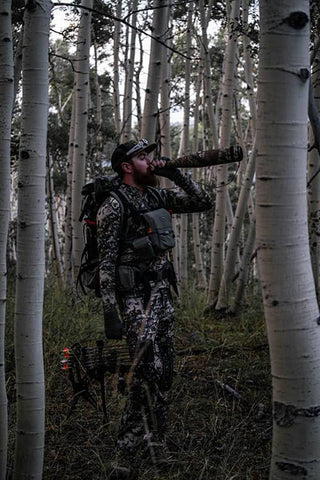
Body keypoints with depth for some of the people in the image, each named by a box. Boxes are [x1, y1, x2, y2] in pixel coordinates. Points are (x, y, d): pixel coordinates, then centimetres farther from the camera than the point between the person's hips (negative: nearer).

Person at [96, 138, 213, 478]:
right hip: (134, 295, -7)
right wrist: (110, 313, -17)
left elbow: (203, 203, 13)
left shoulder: (158, 196, 12)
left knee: (163, 371, 8)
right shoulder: (114, 204, -9)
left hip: (162, 291, 8)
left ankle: (137, 446, 21)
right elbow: (106, 261, -13)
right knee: (149, 369, -13)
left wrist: (175, 174, 1)